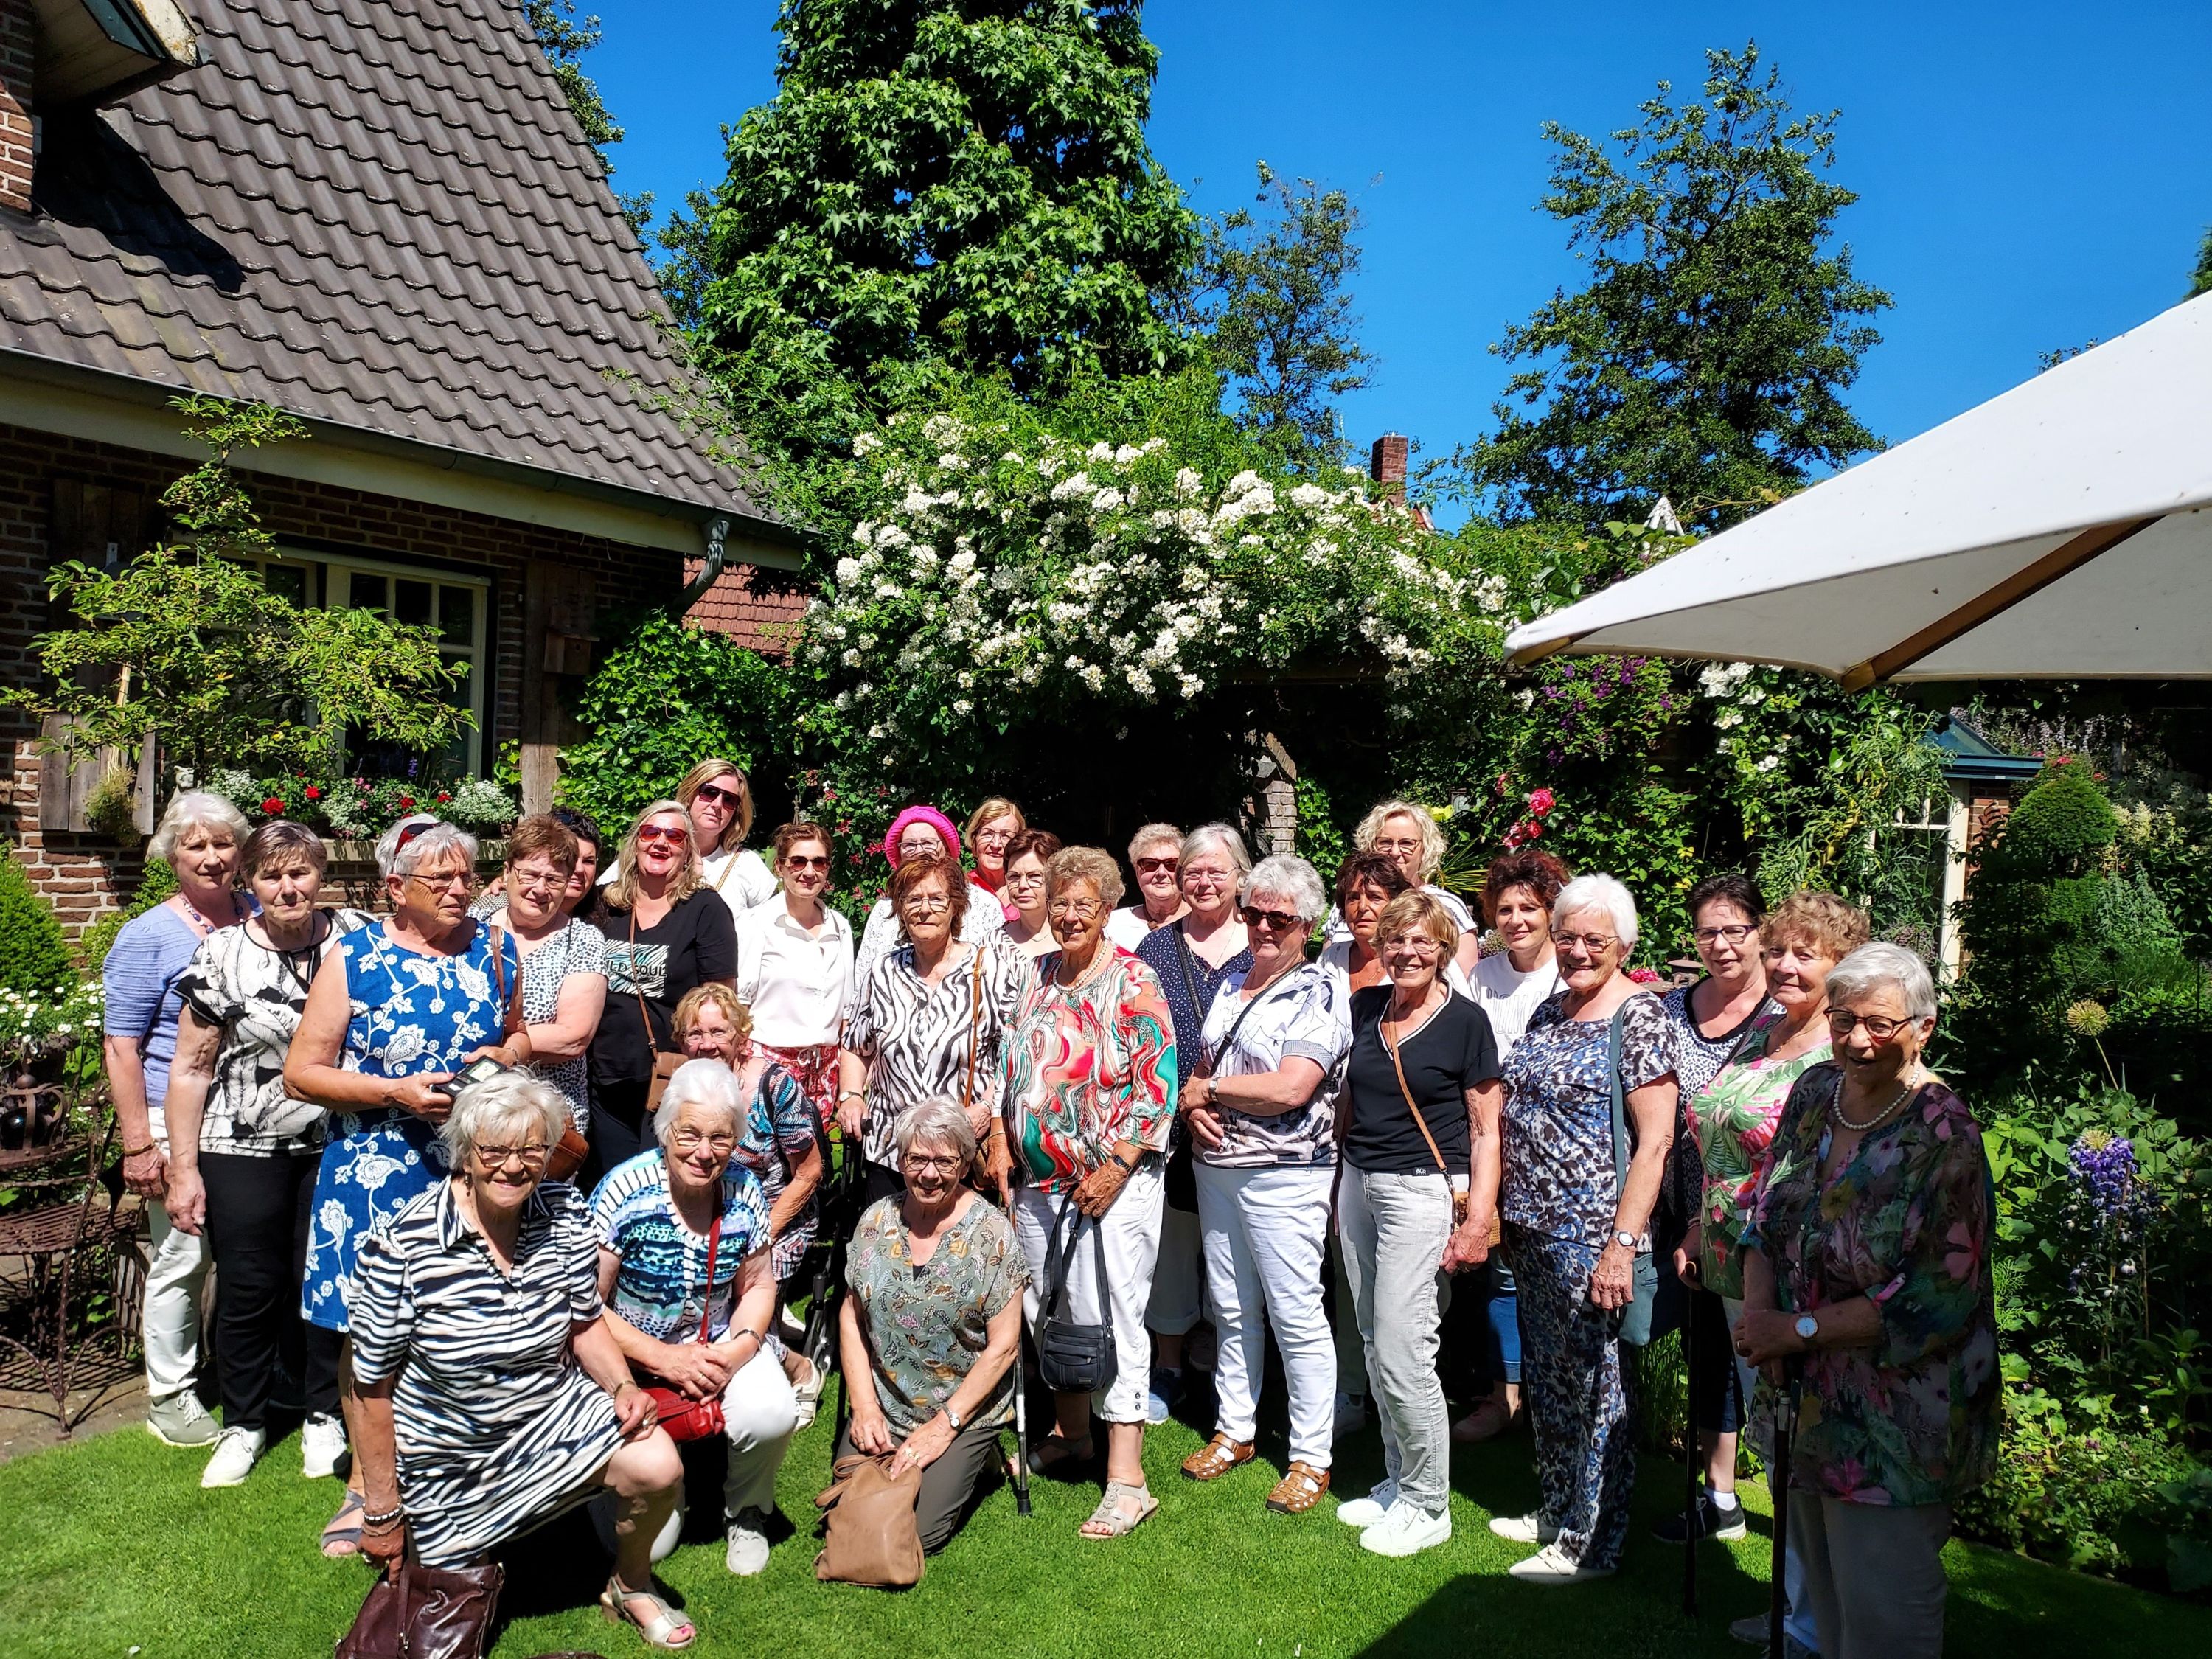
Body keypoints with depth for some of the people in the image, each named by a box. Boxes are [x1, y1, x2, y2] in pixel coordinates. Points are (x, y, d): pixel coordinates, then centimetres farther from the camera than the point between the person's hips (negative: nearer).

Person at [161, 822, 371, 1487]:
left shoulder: (355, 936, -2)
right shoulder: (222, 954, -5)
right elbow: (191, 1069, -2)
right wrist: (184, 1170, -4)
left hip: (336, 1145, 1)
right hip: (244, 1151, -1)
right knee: (249, 1290, 7)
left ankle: (325, 1416, 27)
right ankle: (243, 1424, 27)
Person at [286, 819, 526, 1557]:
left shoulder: (496, 950, 4)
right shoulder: (354, 959, -6)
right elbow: (301, 1072, -6)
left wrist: (502, 1056, -4)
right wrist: (395, 1091, -18)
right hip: (375, 1174, -2)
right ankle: (366, 1483, 27)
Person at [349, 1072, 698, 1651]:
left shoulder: (567, 1216, -12)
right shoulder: (402, 1245, -22)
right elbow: (374, 1390, -13)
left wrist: (623, 1385, -17)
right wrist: (383, 1513, -6)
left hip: (556, 1414, 2)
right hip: (449, 1453, -1)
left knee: (658, 1468, -22)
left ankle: (631, 1586, 9)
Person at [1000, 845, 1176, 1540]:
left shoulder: (1133, 981, -9)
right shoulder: (1036, 977, 10)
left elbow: (1158, 1084, -13)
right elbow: (1011, 1068, 16)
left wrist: (1113, 1169, -16)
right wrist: (1000, 1144, 8)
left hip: (1111, 1180, -6)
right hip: (1038, 1178, 6)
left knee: (1111, 1317, -5)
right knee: (1046, 1311, 15)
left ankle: (1126, 1477, 3)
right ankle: (1070, 1433, 35)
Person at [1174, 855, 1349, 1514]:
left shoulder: (1319, 992, -11)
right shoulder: (1230, 984, 11)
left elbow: (1290, 1089, -21)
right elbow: (1199, 1066, 18)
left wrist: (1208, 1088, -10)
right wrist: (1193, 1105, -5)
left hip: (1284, 1174, -7)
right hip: (1215, 1165, 7)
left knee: (1296, 1316, 1)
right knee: (1232, 1310, 16)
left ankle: (1311, 1459, 13)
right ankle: (1234, 1431, 31)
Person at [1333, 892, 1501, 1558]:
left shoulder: (1465, 1020, -8)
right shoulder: (1365, 1006, 8)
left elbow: (1485, 1129, -6)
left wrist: (1478, 1217, -12)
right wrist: (1337, 1183, 15)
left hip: (1422, 1190, -6)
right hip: (1358, 1183, 6)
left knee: (1401, 1351, -6)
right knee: (1375, 1346, 12)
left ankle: (1429, 1504, 10)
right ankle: (1397, 1482, 28)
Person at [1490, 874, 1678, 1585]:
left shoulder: (1639, 1015, -12)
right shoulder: (1550, 1010, 10)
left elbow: (1655, 1140, -17)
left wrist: (1623, 1243, -21)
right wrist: (1501, 1209, 15)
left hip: (1590, 1232, -7)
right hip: (1532, 1230, 8)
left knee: (1592, 1383, 5)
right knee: (1545, 1380, 18)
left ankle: (1590, 1543, 20)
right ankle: (1557, 1512, 36)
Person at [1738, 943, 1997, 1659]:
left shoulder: (1943, 1136, -19)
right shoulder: (1814, 1093, 0)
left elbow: (1938, 1296, -20)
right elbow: (1767, 1213, 6)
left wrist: (1800, 1329, -18)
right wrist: (1758, 1310, -10)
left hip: (1897, 1408, -6)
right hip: (1811, 1391, 6)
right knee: (1822, 1582, 21)